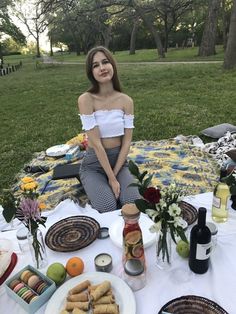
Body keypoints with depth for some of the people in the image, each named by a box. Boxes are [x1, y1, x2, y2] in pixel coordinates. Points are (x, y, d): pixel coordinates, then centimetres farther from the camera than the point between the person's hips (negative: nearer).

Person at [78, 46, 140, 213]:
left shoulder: (126, 101, -4)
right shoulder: (86, 99, -16)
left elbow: (127, 142, -5)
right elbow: (96, 143, -19)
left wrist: (115, 174, -13)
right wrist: (111, 179, -18)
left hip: (120, 161, 3)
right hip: (94, 164, -2)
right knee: (108, 208, -23)